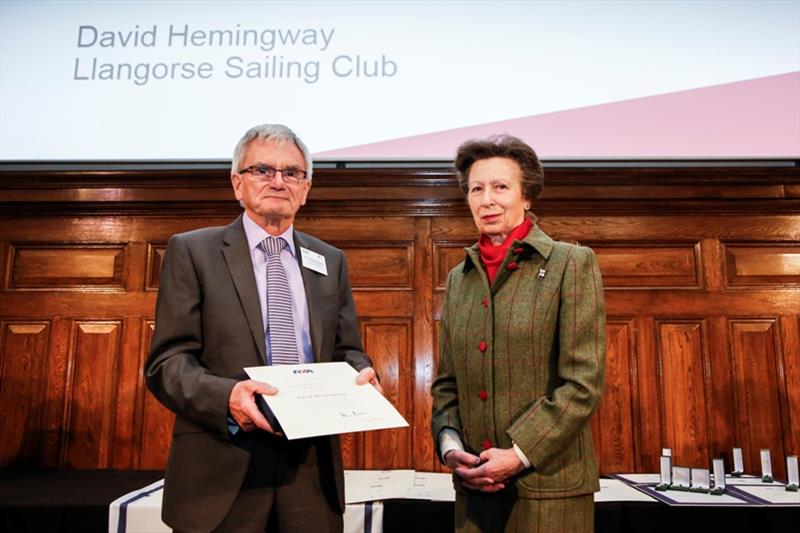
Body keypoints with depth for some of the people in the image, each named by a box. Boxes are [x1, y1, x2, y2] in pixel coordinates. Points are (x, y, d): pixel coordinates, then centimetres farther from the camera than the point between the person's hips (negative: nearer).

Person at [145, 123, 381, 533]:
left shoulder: (331, 262, 12)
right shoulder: (192, 251, 1)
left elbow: (346, 350, 14)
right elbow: (167, 361, -5)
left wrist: (361, 375, -9)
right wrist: (225, 395, -23)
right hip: (222, 471, -3)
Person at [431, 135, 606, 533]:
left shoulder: (572, 264, -4)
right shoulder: (458, 278, 10)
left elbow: (583, 383, -10)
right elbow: (446, 382, 12)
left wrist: (519, 453, -14)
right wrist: (449, 444, -3)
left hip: (549, 486, -4)